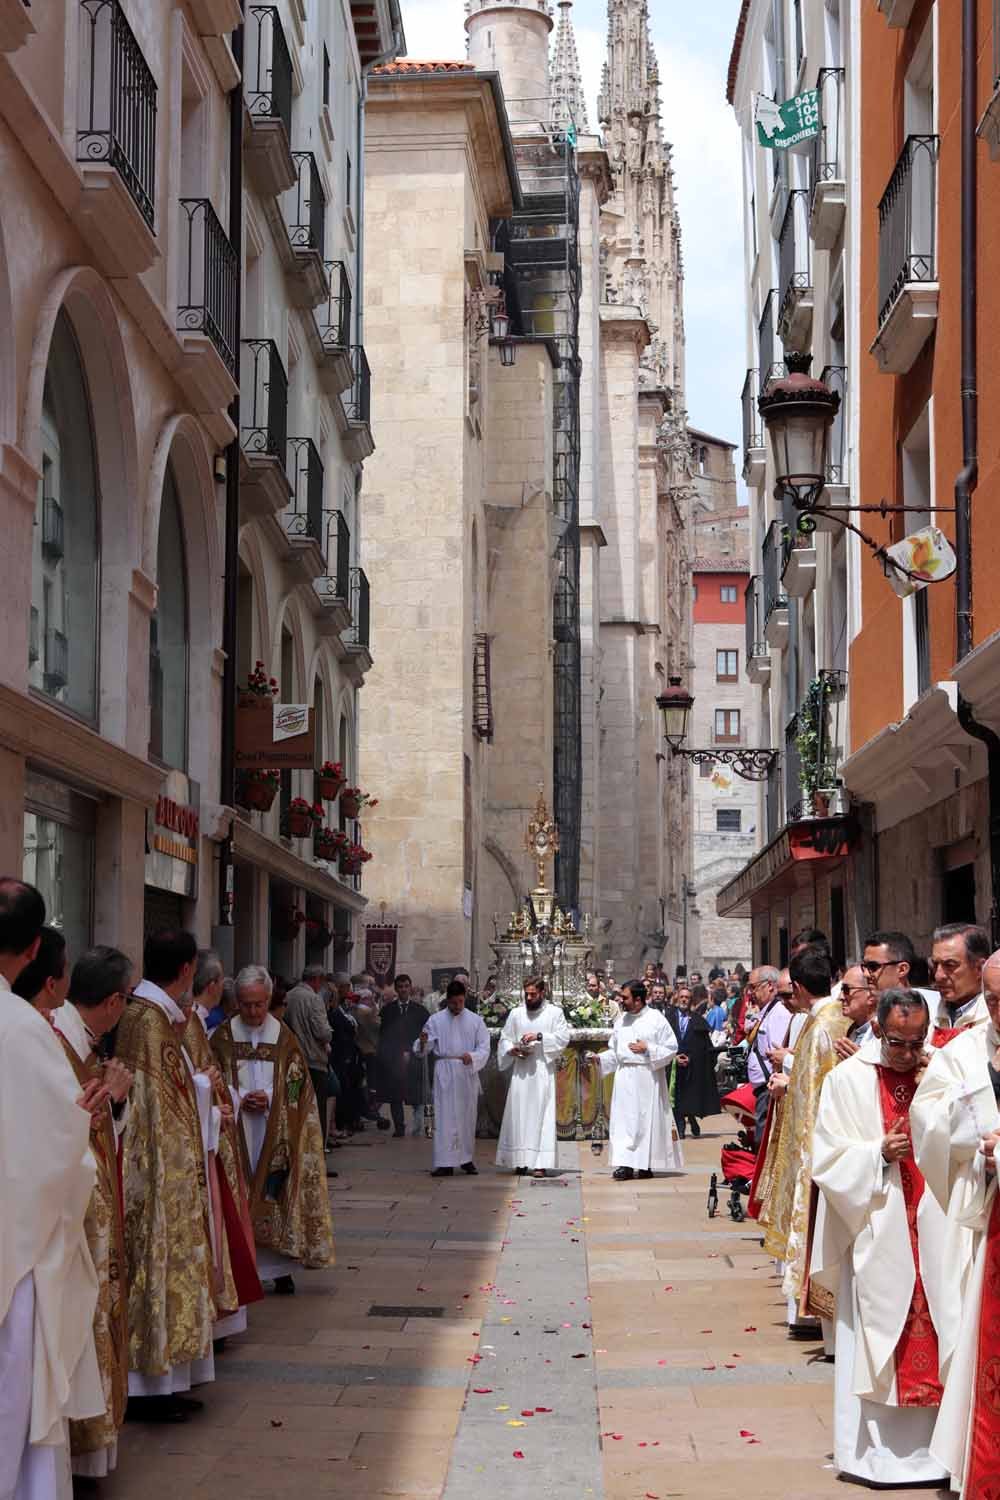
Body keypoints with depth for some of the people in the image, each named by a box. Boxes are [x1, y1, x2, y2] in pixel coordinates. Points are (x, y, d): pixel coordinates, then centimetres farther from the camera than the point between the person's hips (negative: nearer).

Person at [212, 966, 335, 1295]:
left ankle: (280, 1268, 6)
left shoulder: (284, 1038, 4)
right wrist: (240, 1100, -12)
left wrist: (269, 1099, -12)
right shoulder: (223, 1037, 3)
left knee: (277, 1197, 0)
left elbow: (296, 1084, 4)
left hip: (275, 1136, 0)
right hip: (236, 1133, 0)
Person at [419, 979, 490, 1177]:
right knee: (444, 1117, -6)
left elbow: (484, 1048, 0)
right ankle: (446, 1164, -8)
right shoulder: (436, 1020, 5)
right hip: (444, 1072, -1)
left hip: (467, 1072, 1)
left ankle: (467, 1159, 18)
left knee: (467, 1116, 7)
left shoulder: (475, 1020, 6)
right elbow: (426, 1049, 3)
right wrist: (423, 1042, -21)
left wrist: (472, 1056, -20)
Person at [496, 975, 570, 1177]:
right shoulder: (516, 1013, 11)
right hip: (520, 1070, 3)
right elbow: (504, 1039, 14)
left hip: (543, 1070, -3)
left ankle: (540, 1163, -9)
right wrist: (512, 1050, -7)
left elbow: (564, 1038, -4)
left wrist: (539, 1036, -16)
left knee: (541, 1114, -7)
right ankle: (521, 1160, 5)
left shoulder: (554, 1012, 3)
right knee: (519, 1113, 0)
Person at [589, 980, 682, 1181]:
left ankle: (646, 1165, 7)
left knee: (648, 1119, 0)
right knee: (624, 1119, -3)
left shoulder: (657, 1019, -4)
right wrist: (599, 1058, 1)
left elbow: (671, 1049, -4)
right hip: (625, 1078, 4)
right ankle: (625, 1165, -6)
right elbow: (614, 1052, 17)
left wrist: (648, 1049, -14)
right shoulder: (621, 1021, 12)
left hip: (648, 1078, -4)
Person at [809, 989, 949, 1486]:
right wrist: (879, 1154, -17)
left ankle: (930, 1443, 12)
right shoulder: (848, 1080, -1)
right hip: (877, 1234, -2)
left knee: (933, 1330, 2)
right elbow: (829, 1160, -3)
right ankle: (876, 1449, 10)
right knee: (876, 1342, 1)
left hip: (933, 1234, 2)